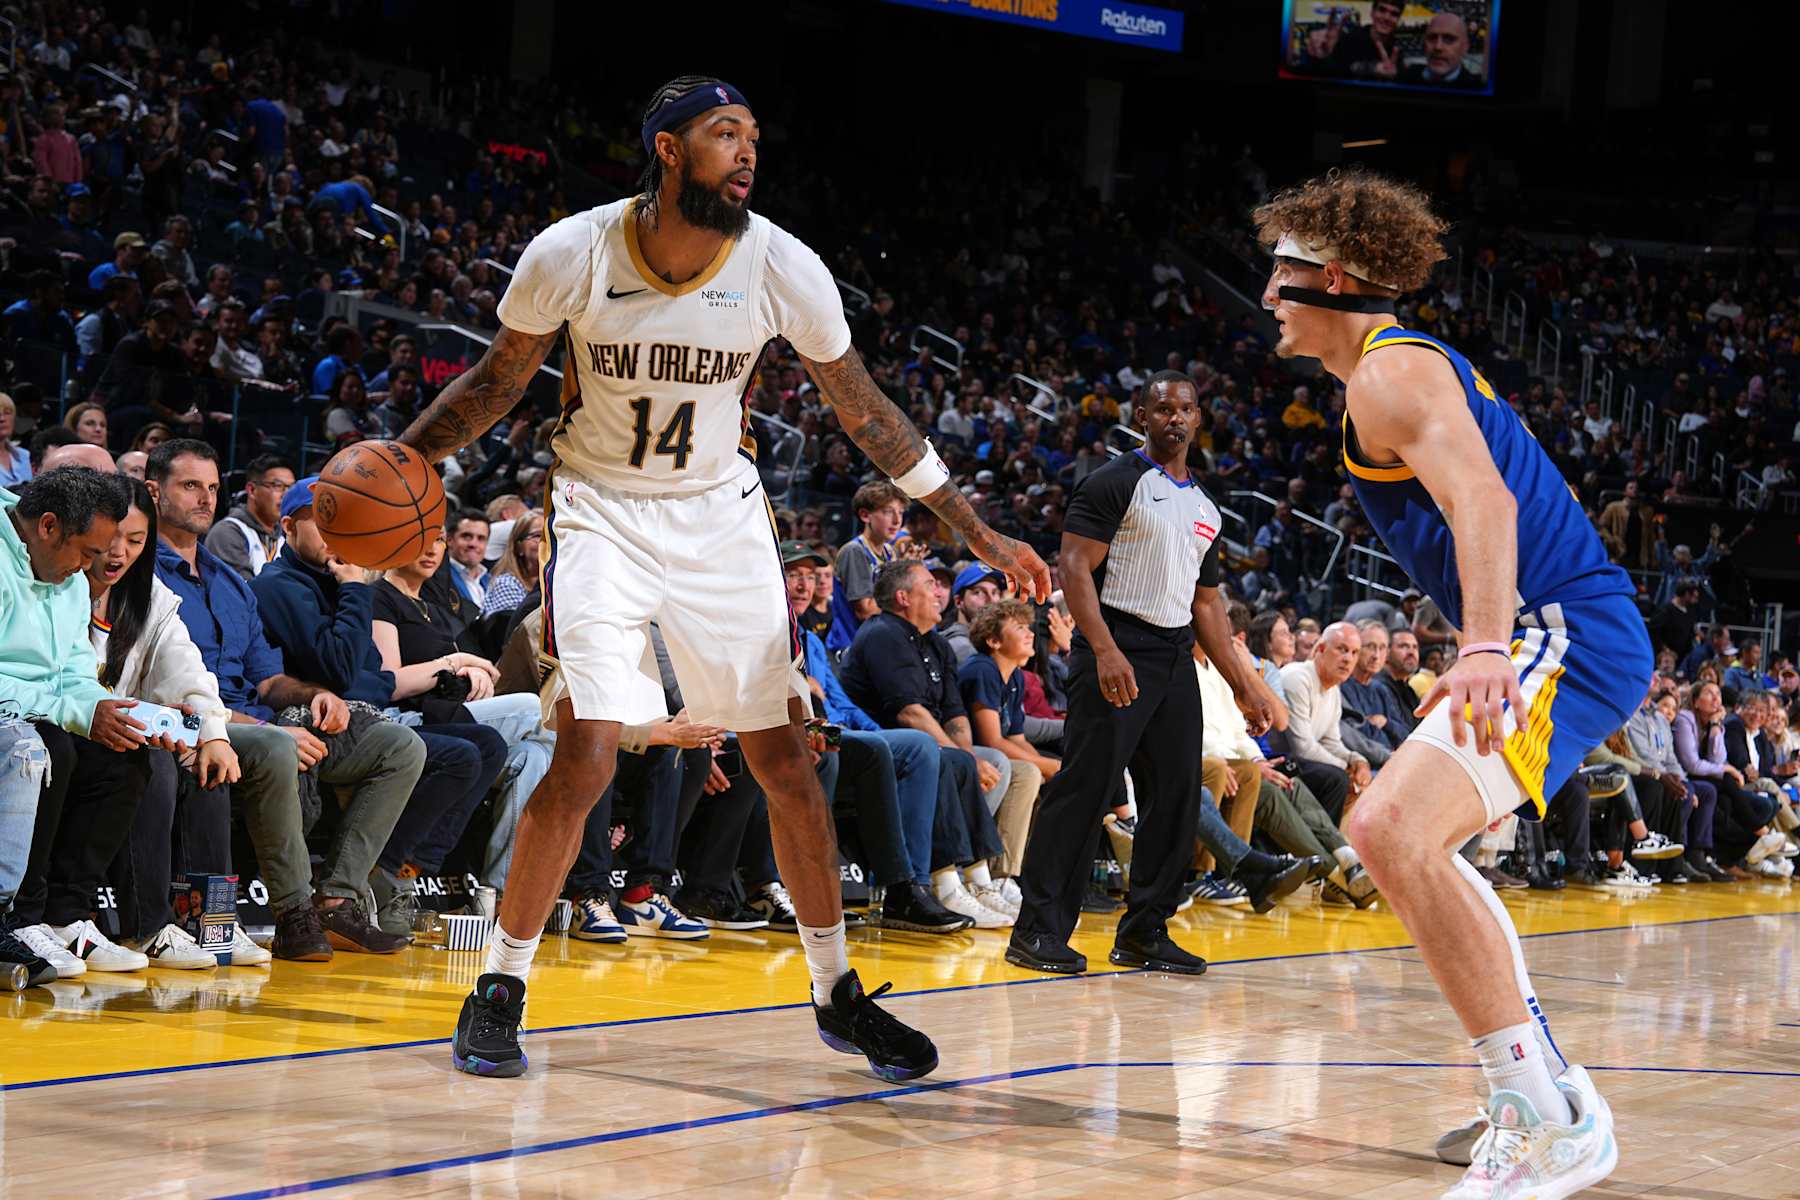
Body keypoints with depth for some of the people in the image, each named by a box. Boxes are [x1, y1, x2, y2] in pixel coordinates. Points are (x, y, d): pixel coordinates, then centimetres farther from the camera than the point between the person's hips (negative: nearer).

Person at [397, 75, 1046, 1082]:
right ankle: (500, 991, 1)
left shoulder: (782, 268, -14)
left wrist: (979, 534, -1)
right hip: (604, 514, -2)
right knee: (586, 760, -16)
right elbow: (500, 381, 0)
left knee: (786, 757, 4)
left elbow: (866, 412, -2)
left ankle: (839, 993, 19)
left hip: (721, 517, 3)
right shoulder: (572, 254, -18)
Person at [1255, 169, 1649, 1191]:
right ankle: (1549, 1095, 25)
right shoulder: (1415, 361, 22)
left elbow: (1484, 500, -27)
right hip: (1558, 636, 11)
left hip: (1564, 633, -11)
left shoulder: (1391, 372, -11)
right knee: (1408, 839, 24)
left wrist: (1486, 649, -41)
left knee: (1395, 829, -27)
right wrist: (1480, 655, 38)